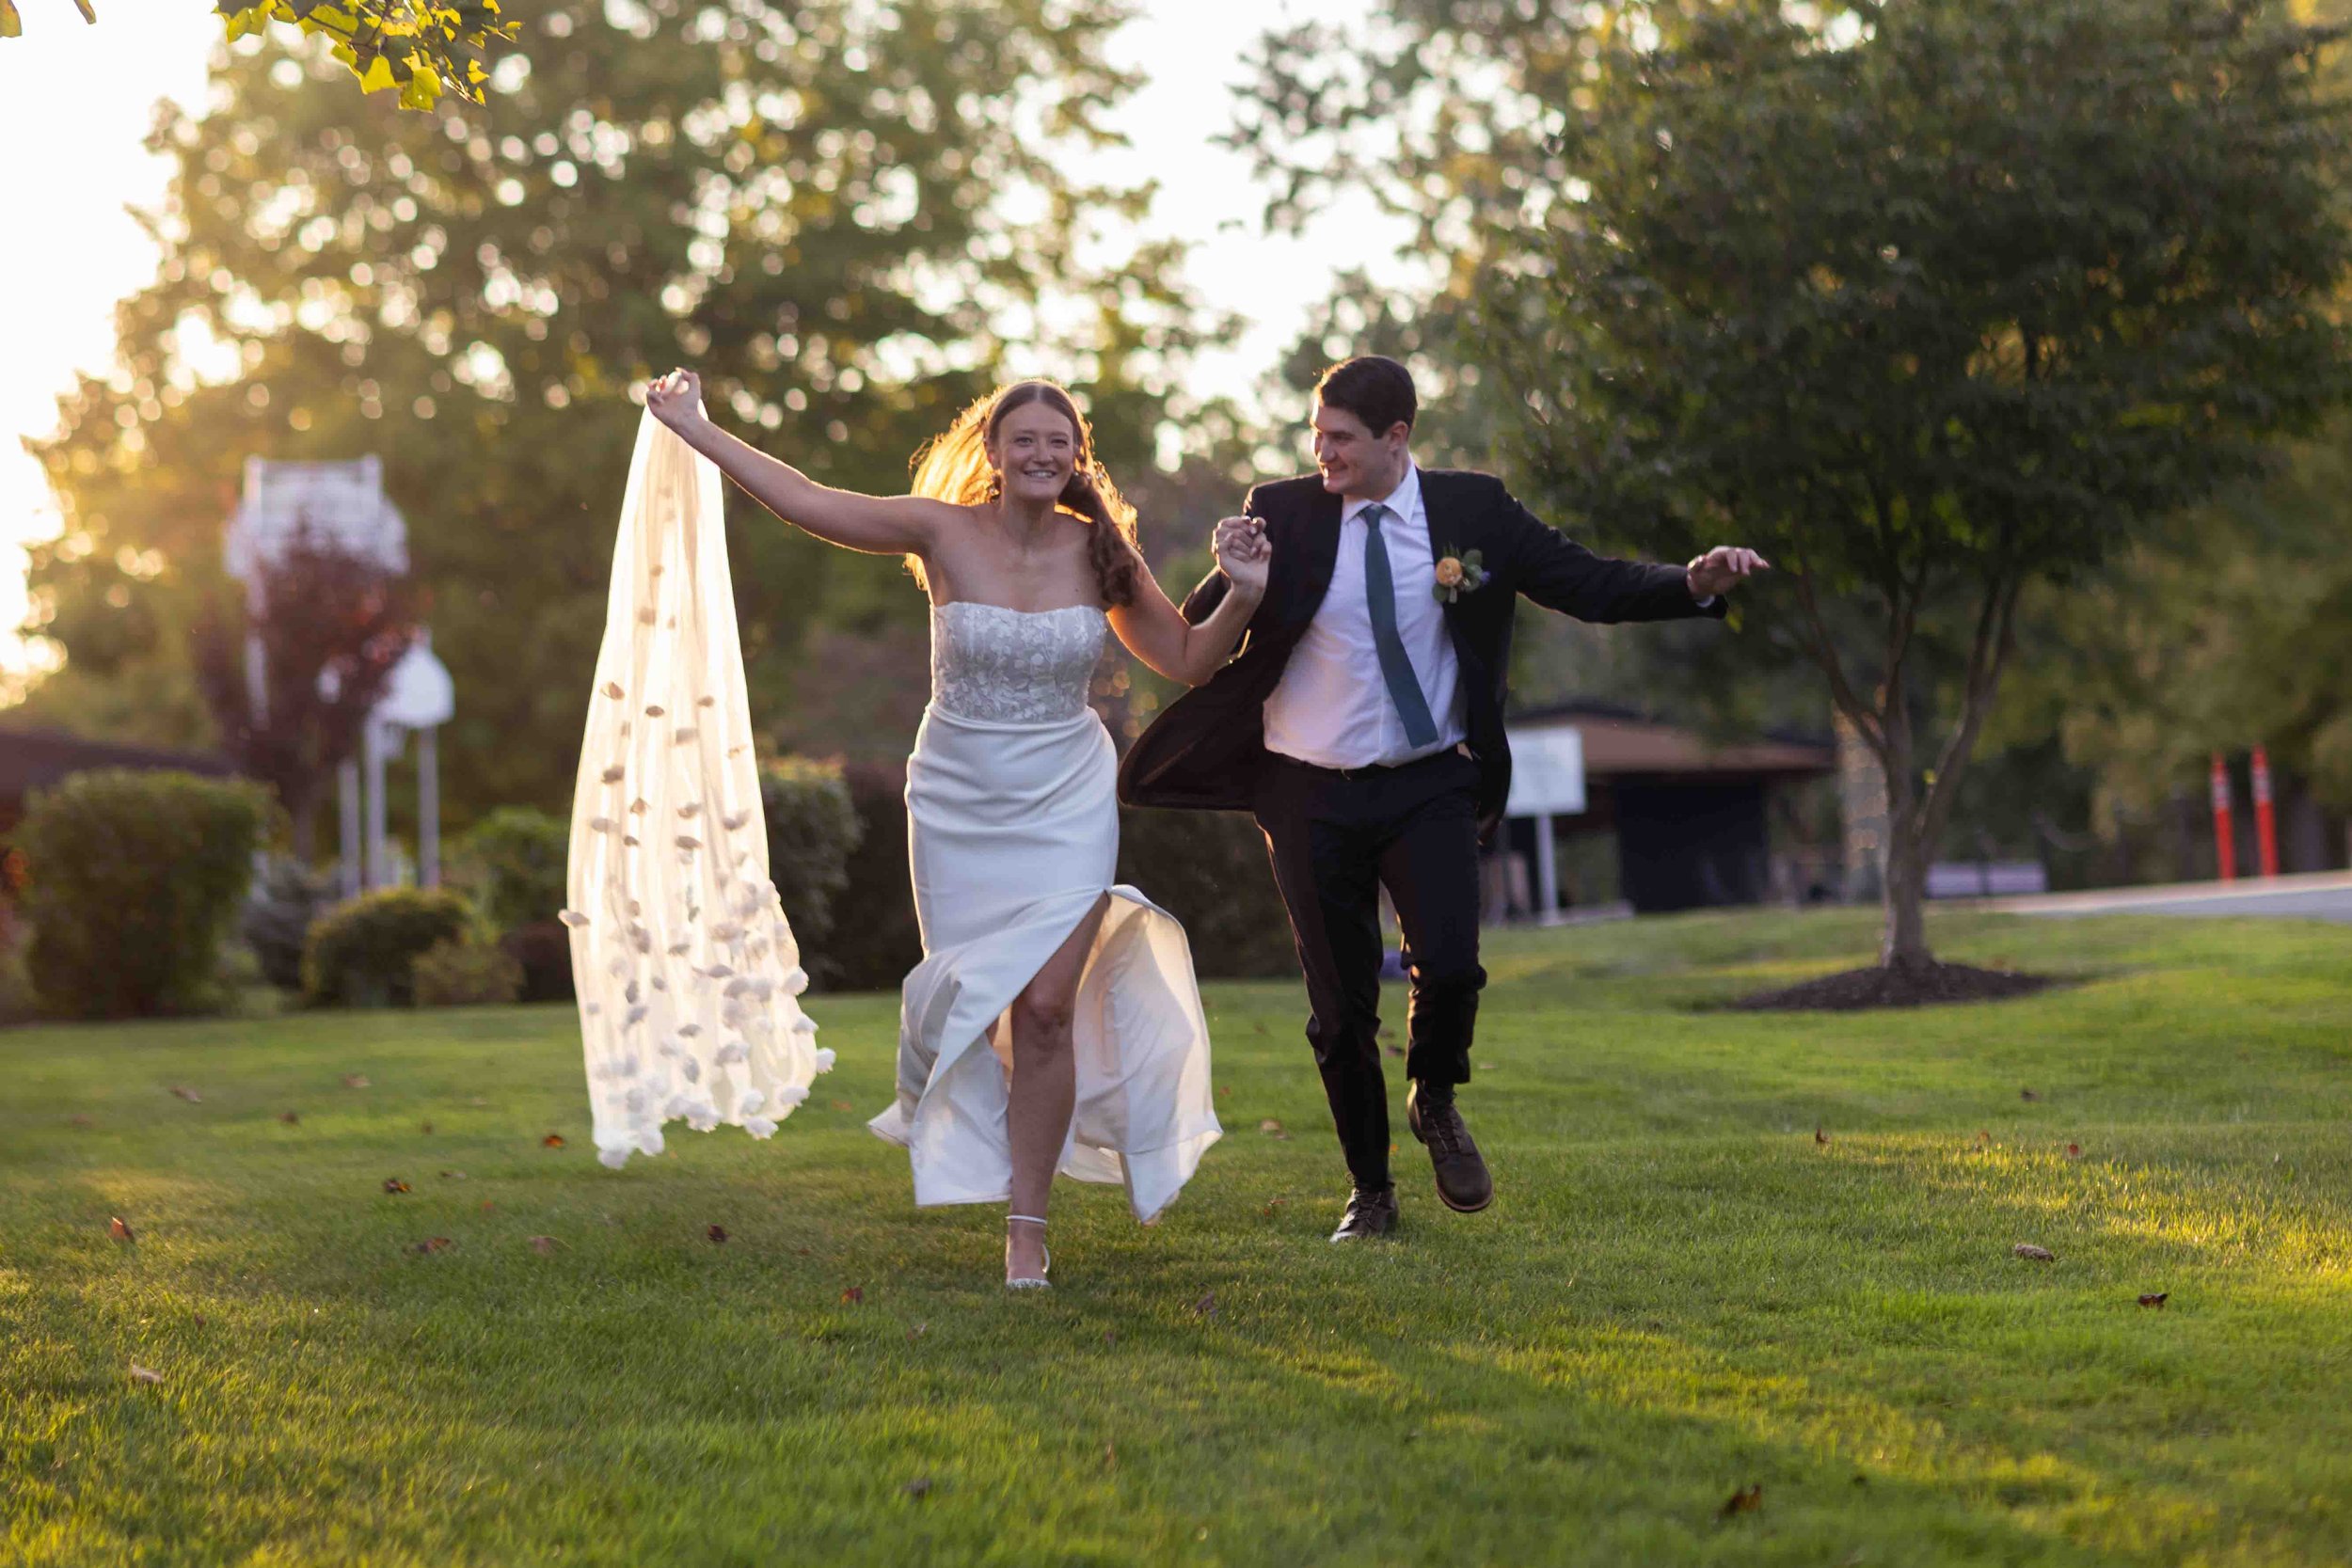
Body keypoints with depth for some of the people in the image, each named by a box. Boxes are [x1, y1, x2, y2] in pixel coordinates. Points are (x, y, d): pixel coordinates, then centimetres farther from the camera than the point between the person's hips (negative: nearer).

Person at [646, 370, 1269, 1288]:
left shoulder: (1099, 553, -3)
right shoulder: (945, 532, -8)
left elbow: (1187, 661, 7)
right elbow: (804, 500, -6)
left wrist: (1242, 595, -10)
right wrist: (692, 426, -4)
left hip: (1065, 807, 0)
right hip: (958, 805, 0)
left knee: (1045, 1008, -8)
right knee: (975, 1003, 5)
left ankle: (1026, 1226, 4)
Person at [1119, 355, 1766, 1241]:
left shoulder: (1472, 512, -2)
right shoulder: (1282, 514, -4)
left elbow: (1590, 586, -1)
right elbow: (1192, 639, -4)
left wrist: (1695, 584, -16)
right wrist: (1234, 584, -25)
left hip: (1430, 785, 0)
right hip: (1312, 795, 0)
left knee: (1449, 965, -19)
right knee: (1339, 1007, 5)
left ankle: (1436, 1103, 15)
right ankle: (1370, 1193, 25)